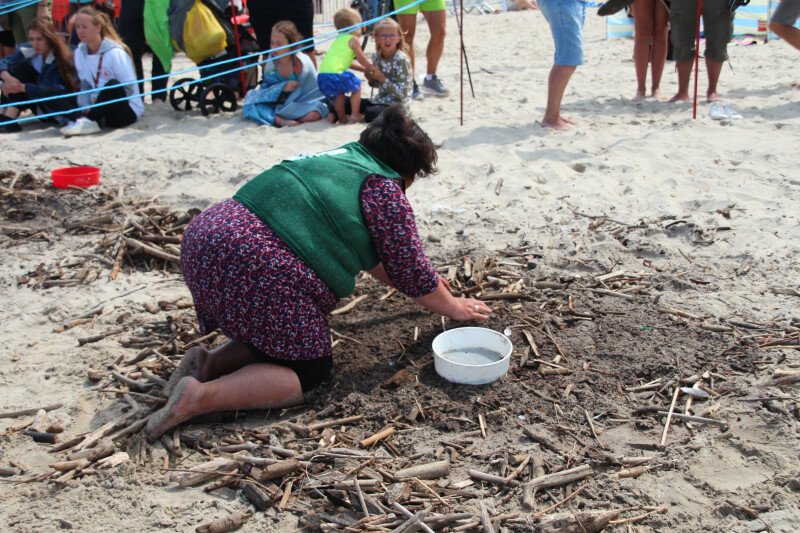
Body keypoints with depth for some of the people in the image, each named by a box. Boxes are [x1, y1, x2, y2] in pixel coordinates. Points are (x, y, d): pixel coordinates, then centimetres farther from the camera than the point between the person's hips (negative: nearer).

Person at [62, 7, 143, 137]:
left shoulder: (115, 52, -16)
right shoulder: (79, 52, 2)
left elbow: (129, 88, -19)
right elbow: (85, 85, 5)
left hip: (128, 110, -5)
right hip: (102, 110, 5)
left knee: (113, 86, -34)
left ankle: (88, 121, -30)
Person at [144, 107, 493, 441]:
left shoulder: (343, 158, 25)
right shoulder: (385, 189, 0)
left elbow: (368, 248, 35)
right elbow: (411, 273, 6)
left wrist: (425, 284, 43)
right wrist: (455, 308, 24)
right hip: (259, 267, -9)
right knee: (311, 374, 5)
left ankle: (209, 363, 7)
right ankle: (202, 396, -12)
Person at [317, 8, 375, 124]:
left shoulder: (339, 39, 27)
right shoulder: (353, 39, 2)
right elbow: (362, 59, 6)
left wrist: (364, 69, 39)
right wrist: (371, 68, 25)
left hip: (322, 75, 8)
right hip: (336, 74, -8)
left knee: (338, 95, 29)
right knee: (357, 88, 13)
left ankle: (342, 118, 33)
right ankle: (355, 115, 10)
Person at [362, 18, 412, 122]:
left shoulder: (401, 60, -18)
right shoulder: (376, 57, 1)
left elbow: (402, 93, -20)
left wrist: (382, 78, -24)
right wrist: (370, 78, -8)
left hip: (398, 105, -7)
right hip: (381, 100, 7)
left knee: (371, 114, -31)